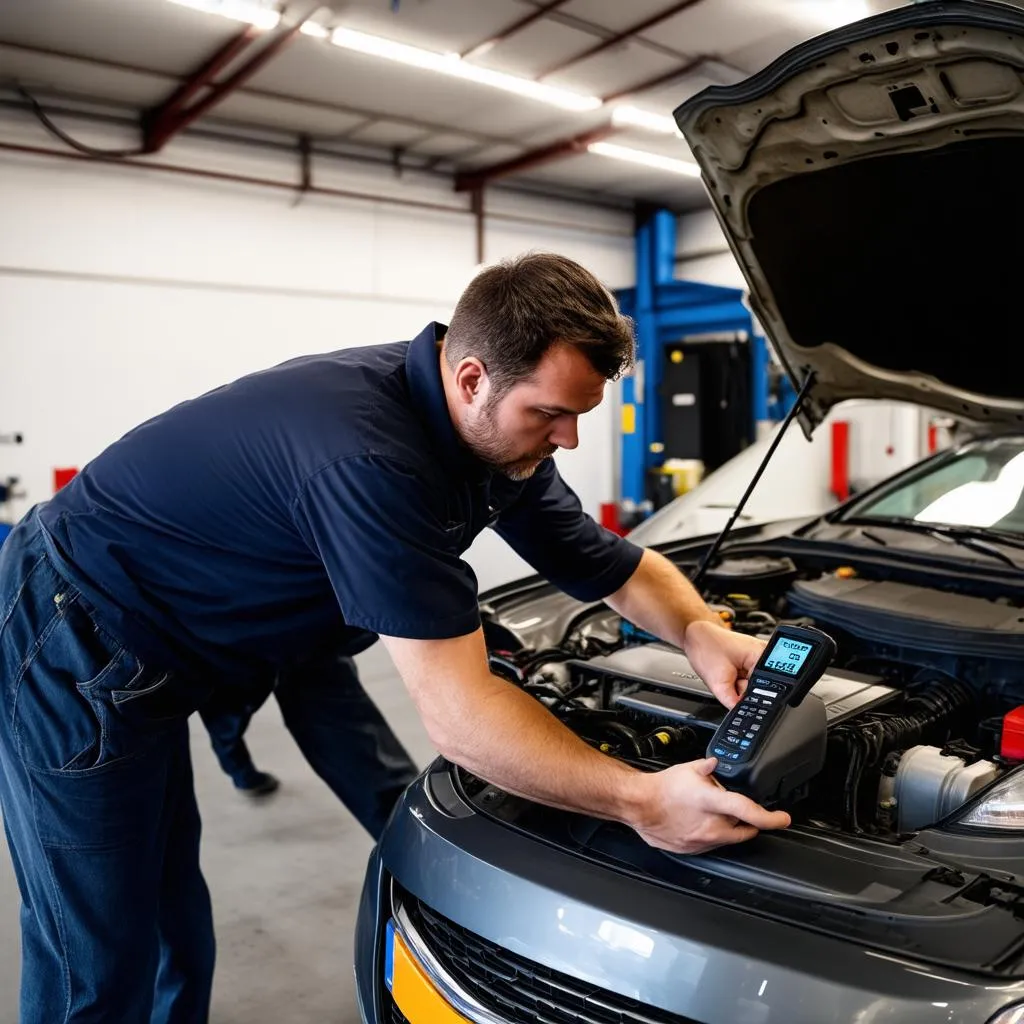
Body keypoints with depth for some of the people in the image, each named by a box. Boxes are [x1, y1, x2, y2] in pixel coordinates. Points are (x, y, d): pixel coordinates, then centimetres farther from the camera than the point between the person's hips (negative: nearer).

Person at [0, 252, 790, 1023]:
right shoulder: (370, 457, -39)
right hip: (82, 640, -7)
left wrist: (700, 631, -18)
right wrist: (640, 801, -35)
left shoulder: (500, 438, -9)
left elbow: (619, 568, 1)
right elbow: (459, 712, -37)